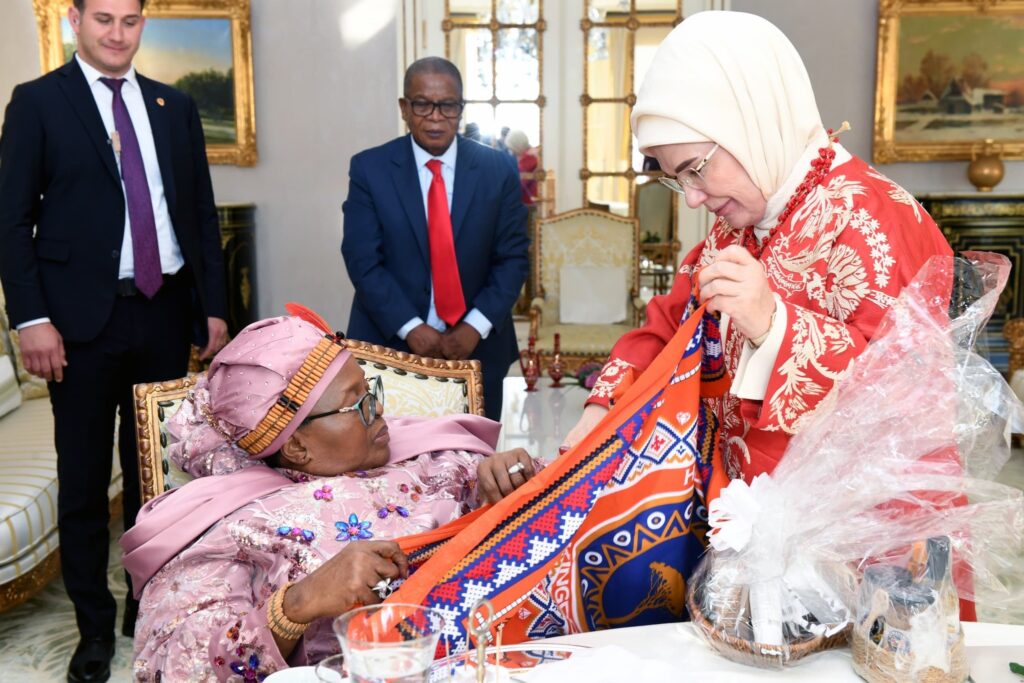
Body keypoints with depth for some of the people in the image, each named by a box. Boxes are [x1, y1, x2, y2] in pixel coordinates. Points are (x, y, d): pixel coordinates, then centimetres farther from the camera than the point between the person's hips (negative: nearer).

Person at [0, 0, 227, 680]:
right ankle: (95, 626, 19)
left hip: (166, 311, 3)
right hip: (83, 317, -3)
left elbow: (202, 213, 12)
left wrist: (214, 307, 6)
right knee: (84, 479, 6)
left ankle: (150, 605, 27)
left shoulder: (175, 106, 11)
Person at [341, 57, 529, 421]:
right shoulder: (369, 169, -2)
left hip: (477, 347, 2)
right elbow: (363, 261, -7)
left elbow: (513, 257, 0)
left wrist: (476, 326, -13)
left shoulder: (497, 169, 1)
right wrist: (410, 328, -17)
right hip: (390, 344, -1)